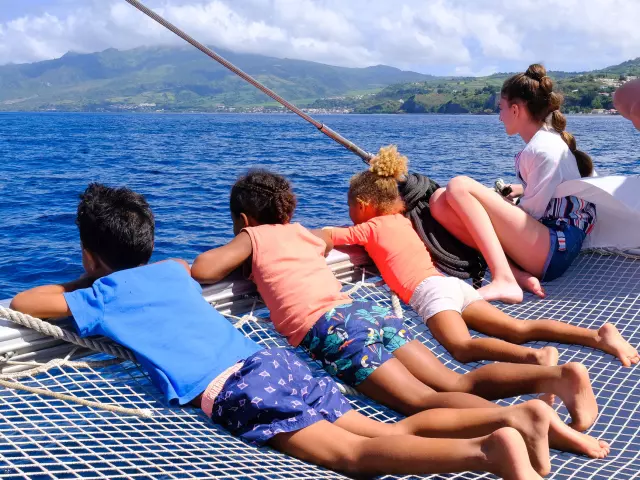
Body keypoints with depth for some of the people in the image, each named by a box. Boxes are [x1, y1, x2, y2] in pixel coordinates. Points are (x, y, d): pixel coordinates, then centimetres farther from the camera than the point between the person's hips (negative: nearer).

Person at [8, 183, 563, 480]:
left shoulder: (104, 294, 11)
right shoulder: (172, 271, 28)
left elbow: (21, 303, 19)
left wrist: (76, 286, 39)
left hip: (238, 390, -7)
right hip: (277, 360, 7)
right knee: (391, 433, -2)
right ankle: (513, 415, -17)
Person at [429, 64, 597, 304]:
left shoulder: (544, 149, -13)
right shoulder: (545, 140, 15)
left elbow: (530, 212, -12)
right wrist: (518, 190, 15)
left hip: (557, 248, -10)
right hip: (545, 247, 10)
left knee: (459, 187, -20)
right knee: (440, 200, -2)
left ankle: (504, 281, -27)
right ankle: (519, 275, -12)